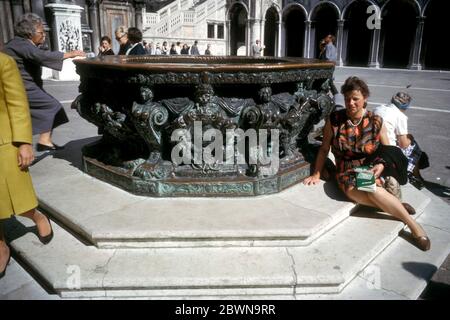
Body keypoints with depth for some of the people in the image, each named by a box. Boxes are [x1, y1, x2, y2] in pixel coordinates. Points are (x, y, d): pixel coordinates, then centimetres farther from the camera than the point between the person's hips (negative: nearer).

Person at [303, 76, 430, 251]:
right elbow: (324, 149, 5)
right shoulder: (334, 120, -2)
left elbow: (387, 151, 8)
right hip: (347, 173, 0)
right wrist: (316, 174, 4)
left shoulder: (376, 122, 1)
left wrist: (381, 165, -12)